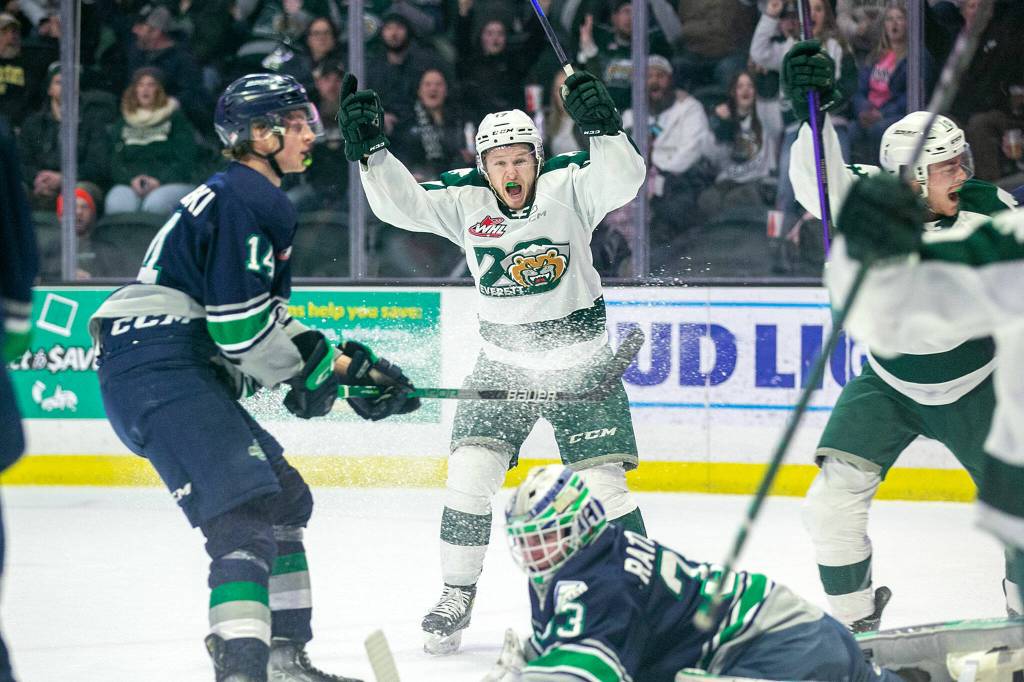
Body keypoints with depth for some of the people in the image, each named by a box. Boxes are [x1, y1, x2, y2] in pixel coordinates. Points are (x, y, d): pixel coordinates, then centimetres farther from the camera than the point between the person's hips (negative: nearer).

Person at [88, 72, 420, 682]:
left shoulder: (263, 201, 23)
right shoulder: (237, 201, -12)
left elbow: (270, 317, 26)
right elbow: (241, 324, -18)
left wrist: (345, 364, 16)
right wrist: (314, 374, -5)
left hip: (188, 373, 11)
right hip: (157, 367, -11)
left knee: (285, 495, 18)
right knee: (245, 512, -22)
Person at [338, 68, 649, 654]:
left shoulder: (567, 185, -13)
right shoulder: (464, 200, -6)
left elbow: (622, 180, -30)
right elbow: (401, 204, -14)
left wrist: (602, 126, -46)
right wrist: (369, 148, -27)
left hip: (581, 361, -2)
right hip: (503, 363, 2)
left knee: (604, 485, -7)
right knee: (470, 471, -9)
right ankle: (457, 596, 6)